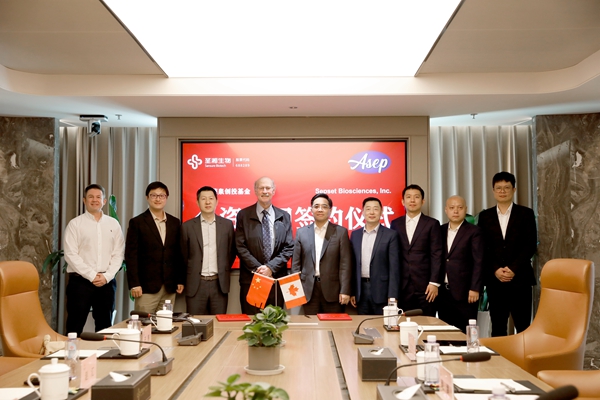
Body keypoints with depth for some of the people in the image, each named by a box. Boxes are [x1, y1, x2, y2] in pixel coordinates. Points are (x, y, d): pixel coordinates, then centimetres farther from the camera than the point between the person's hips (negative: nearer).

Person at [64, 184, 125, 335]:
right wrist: (92, 276, -11)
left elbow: (118, 254, 5)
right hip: (80, 282, -3)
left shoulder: (113, 224, 9)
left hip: (107, 282, 3)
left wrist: (106, 276, -8)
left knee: (105, 327, 9)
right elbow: (71, 255, -6)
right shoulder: (75, 224, 1)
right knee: (75, 327, -1)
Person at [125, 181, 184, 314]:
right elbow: (131, 255, -4)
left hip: (170, 287, 4)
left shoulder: (175, 223, 11)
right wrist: (134, 284, -10)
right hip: (147, 286, -3)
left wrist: (181, 280, 7)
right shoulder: (137, 222, -1)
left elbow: (179, 254, 13)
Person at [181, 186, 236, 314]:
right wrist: (191, 273, 11)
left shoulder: (227, 224, 5)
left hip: (220, 284, 1)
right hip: (196, 284, -1)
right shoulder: (187, 226, 2)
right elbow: (184, 255, 9)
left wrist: (224, 271, 9)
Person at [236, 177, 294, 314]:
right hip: (250, 278, -1)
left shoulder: (284, 217, 9)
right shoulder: (243, 215, 3)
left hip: (277, 278, 2)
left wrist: (271, 267, -10)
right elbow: (240, 246, -2)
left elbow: (289, 248, 3)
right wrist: (257, 268, -12)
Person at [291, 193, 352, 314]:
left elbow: (345, 264, -2)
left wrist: (345, 290, -8)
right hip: (308, 290, 1)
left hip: (333, 290, -1)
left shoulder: (341, 232, 3)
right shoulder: (301, 232, 8)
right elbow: (296, 263, 9)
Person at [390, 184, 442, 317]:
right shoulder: (395, 224, 11)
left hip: (424, 285, -2)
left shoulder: (432, 224, 3)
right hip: (402, 285, 2)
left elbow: (436, 255, -2)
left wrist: (434, 282, -9)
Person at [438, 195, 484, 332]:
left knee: (465, 334, 0)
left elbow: (478, 262, -7)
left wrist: (475, 289, -13)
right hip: (443, 292, 4)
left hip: (464, 293, -4)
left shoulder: (473, 231, -2)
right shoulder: (441, 230, 11)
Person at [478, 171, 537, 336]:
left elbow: (531, 246, -2)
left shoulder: (526, 214, 5)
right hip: (494, 279, 2)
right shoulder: (485, 216, 10)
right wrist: (495, 270, -8)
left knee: (523, 327, 0)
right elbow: (482, 248, 5)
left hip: (520, 279, -1)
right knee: (497, 329, 6)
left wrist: (513, 269, -11)